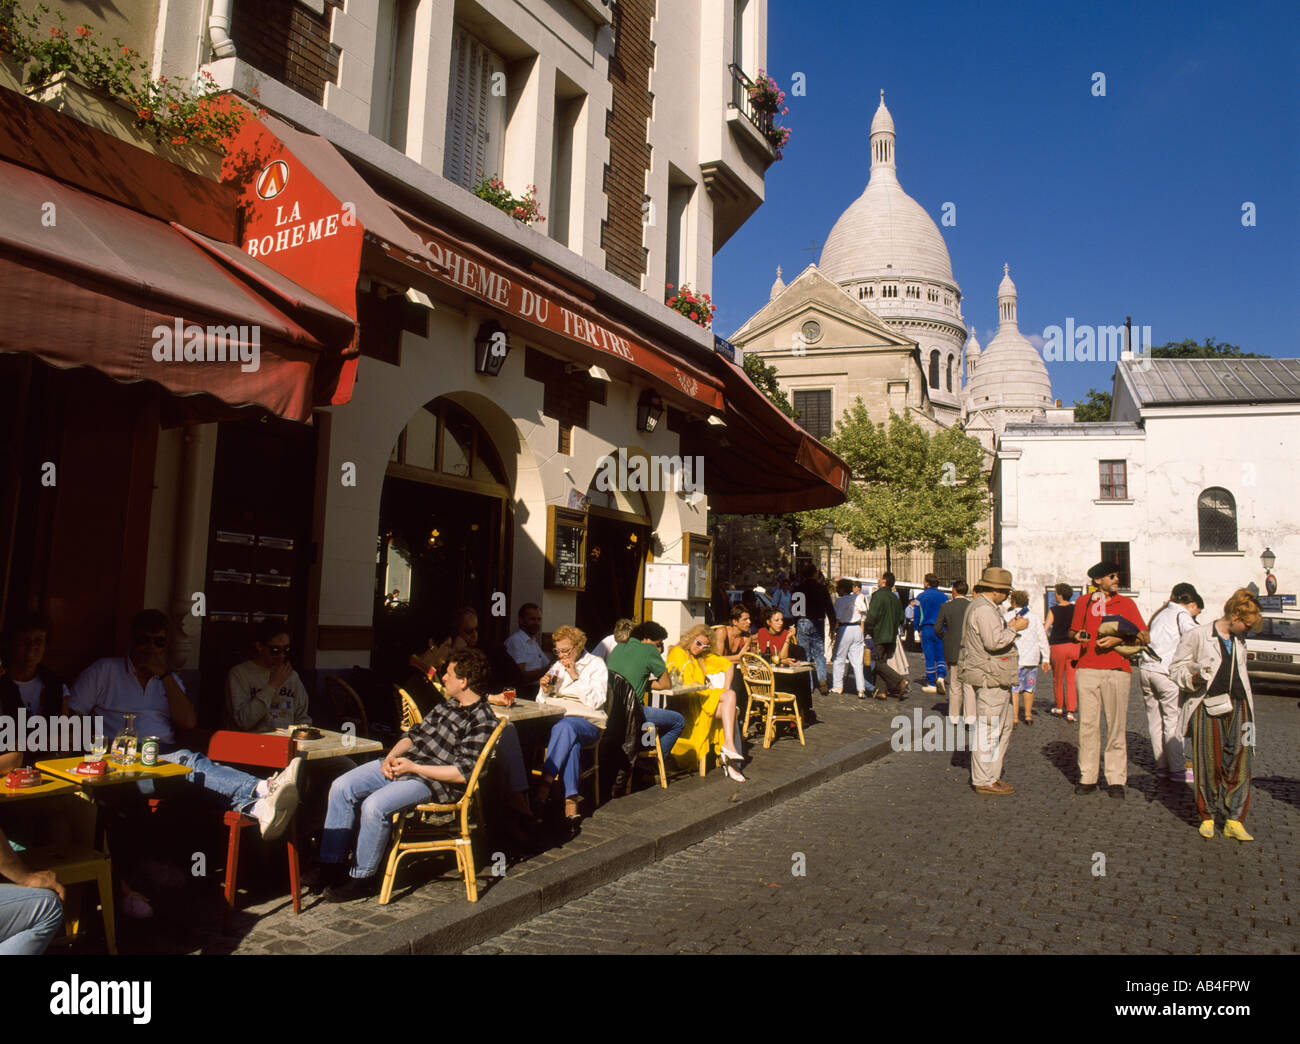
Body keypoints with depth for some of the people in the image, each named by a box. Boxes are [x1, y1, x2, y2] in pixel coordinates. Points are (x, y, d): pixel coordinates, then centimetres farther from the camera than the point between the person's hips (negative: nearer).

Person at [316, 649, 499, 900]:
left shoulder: (482, 722, -15)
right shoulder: (448, 705, 12)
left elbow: (463, 773, -20)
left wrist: (413, 767, -18)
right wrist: (392, 756, 0)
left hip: (432, 780, -9)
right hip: (403, 763, 9)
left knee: (375, 805, -28)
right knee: (341, 787, -3)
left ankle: (362, 879, -8)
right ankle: (331, 867, 4)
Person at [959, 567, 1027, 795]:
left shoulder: (987, 608, 20)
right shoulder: (983, 609, -16)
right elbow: (993, 642, -24)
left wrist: (1009, 627, 17)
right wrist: (1014, 628, -13)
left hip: (997, 679, 11)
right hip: (990, 678, -11)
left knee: (1003, 727, 17)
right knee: (988, 730, -6)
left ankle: (992, 775, 24)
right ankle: (983, 781, 0)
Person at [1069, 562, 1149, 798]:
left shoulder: (1126, 603, 10)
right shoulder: (1083, 603, 13)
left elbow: (1145, 637, 5)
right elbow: (1074, 631, 22)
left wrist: (1119, 638, -11)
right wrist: (1078, 636, -1)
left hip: (1117, 670, -1)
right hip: (1087, 669, 1)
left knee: (1116, 726, -1)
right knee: (1087, 724, 1)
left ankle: (1116, 779, 7)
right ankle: (1087, 777, 8)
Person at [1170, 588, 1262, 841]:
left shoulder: (1239, 640, 16)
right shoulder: (1197, 635, -4)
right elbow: (1175, 668, -2)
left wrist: (1247, 708, 19)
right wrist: (1194, 677, -22)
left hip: (1238, 706, 5)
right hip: (1207, 706, -5)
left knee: (1240, 763, -3)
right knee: (1209, 764, -1)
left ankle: (1234, 820, 3)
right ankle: (1207, 817, 14)